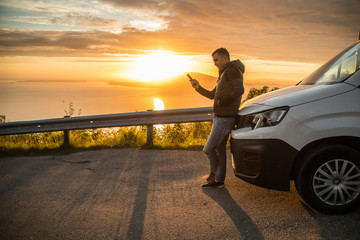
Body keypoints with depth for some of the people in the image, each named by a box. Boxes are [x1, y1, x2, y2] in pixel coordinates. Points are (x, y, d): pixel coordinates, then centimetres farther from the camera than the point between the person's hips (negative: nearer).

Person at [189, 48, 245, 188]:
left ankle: (214, 173, 17)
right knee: (220, 149, 13)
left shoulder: (232, 69, -9)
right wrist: (198, 88, 10)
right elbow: (212, 95, 24)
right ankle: (218, 180, 20)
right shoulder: (224, 74, 23)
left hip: (225, 118, -10)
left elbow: (239, 90, -24)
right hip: (220, 117, 10)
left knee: (209, 149, -3)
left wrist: (221, 101, -17)